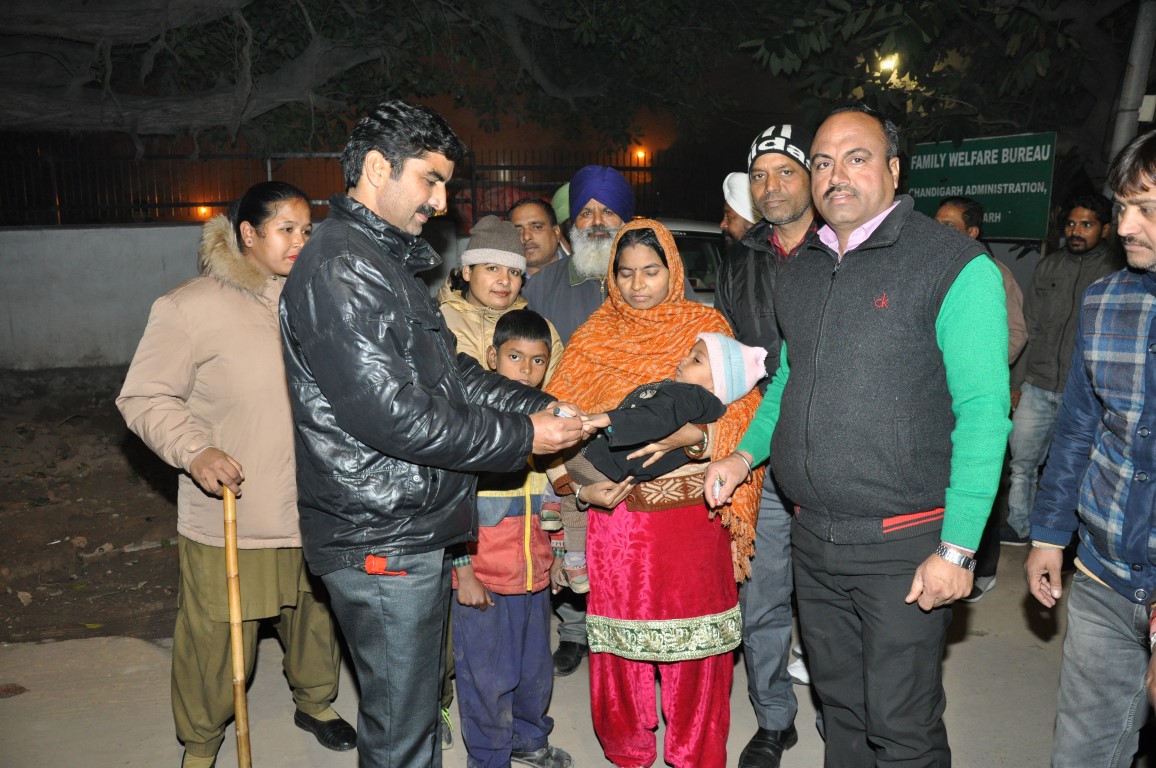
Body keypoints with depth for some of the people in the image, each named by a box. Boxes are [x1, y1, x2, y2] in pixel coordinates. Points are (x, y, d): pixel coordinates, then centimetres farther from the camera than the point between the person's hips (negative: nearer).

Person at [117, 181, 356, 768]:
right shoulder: (190, 307, -11)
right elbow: (145, 397, -8)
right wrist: (195, 450, -22)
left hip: (313, 509, 5)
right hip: (230, 515, -4)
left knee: (317, 612, 20)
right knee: (216, 637, 6)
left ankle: (315, 701, 46)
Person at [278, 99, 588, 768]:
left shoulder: (385, 261, 16)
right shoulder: (340, 268, -18)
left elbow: (451, 373, 15)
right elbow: (392, 414, -24)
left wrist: (541, 406, 2)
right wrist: (522, 438, -17)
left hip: (413, 532, 10)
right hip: (381, 542, -10)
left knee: (416, 706, 23)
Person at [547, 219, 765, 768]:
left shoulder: (707, 327, 3)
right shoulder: (592, 339, 5)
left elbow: (744, 411, -4)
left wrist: (690, 436, -22)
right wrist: (584, 488, -12)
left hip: (696, 510, 0)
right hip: (618, 509, 1)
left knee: (696, 639, 6)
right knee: (622, 633, 8)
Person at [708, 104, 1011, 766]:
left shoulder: (955, 264, -10)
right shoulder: (802, 270, 10)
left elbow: (983, 411, -14)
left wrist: (957, 549, -18)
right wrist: (747, 452, 10)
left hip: (904, 545, -6)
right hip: (814, 538, 6)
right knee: (840, 709, 20)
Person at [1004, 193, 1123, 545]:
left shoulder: (1117, 273, -2)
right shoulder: (1048, 267, 9)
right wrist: (1016, 381, 9)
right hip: (1038, 386, 4)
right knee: (1022, 460, 10)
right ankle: (1018, 527, 25)